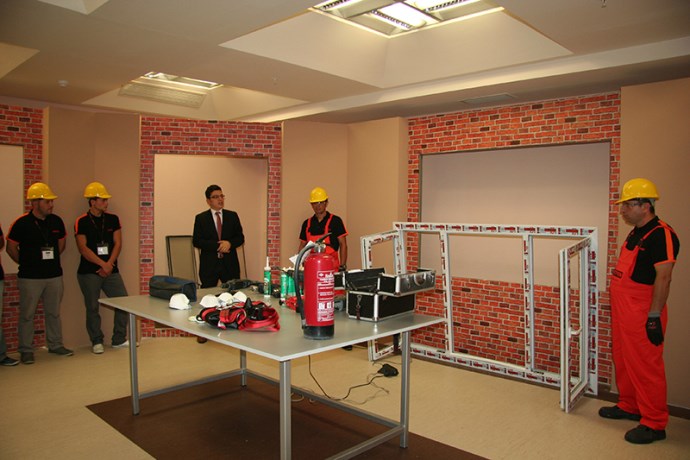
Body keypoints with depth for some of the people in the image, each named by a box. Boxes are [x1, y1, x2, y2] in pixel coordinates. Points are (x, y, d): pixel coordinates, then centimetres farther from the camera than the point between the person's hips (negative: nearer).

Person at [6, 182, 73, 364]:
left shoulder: (56, 221, 3)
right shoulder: (22, 223, -10)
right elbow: (11, 247, -1)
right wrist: (26, 263, 4)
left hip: (54, 275, 4)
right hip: (30, 278, -4)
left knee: (53, 312, 13)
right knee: (27, 314, 5)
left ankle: (55, 345, 24)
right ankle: (26, 350, 16)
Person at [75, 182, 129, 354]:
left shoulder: (113, 219, 6)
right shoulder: (81, 222, -3)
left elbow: (118, 244, 2)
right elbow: (83, 248, -9)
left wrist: (109, 264, -9)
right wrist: (103, 264, -14)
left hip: (111, 270, 3)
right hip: (89, 273, -3)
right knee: (92, 308, 4)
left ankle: (119, 339, 14)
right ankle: (96, 342, 19)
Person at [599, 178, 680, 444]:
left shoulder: (661, 235, -17)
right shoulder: (636, 233, 13)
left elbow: (663, 278, -21)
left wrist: (654, 317, -22)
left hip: (643, 315, -10)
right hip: (623, 312, 10)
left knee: (646, 367, 0)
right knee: (623, 361, 19)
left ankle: (654, 424, 13)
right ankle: (629, 407, 35)